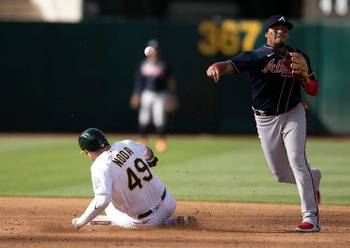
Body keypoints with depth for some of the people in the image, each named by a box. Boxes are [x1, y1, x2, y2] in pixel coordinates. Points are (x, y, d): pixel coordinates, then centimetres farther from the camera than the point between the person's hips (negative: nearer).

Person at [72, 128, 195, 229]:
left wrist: (81, 222, -23)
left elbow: (102, 200, -35)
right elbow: (149, 154, 20)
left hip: (147, 220, -7)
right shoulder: (127, 144, -3)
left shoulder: (100, 166, -22)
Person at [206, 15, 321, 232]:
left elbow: (313, 91, 1)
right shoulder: (256, 56, -8)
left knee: (297, 161, -18)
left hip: (293, 115, -1)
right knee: (281, 174, 9)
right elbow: (232, 64, -27)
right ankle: (313, 178, 42)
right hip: (265, 120, 1)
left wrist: (305, 74, -21)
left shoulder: (298, 57, 1)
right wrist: (218, 67, -50)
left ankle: (311, 218, -17)